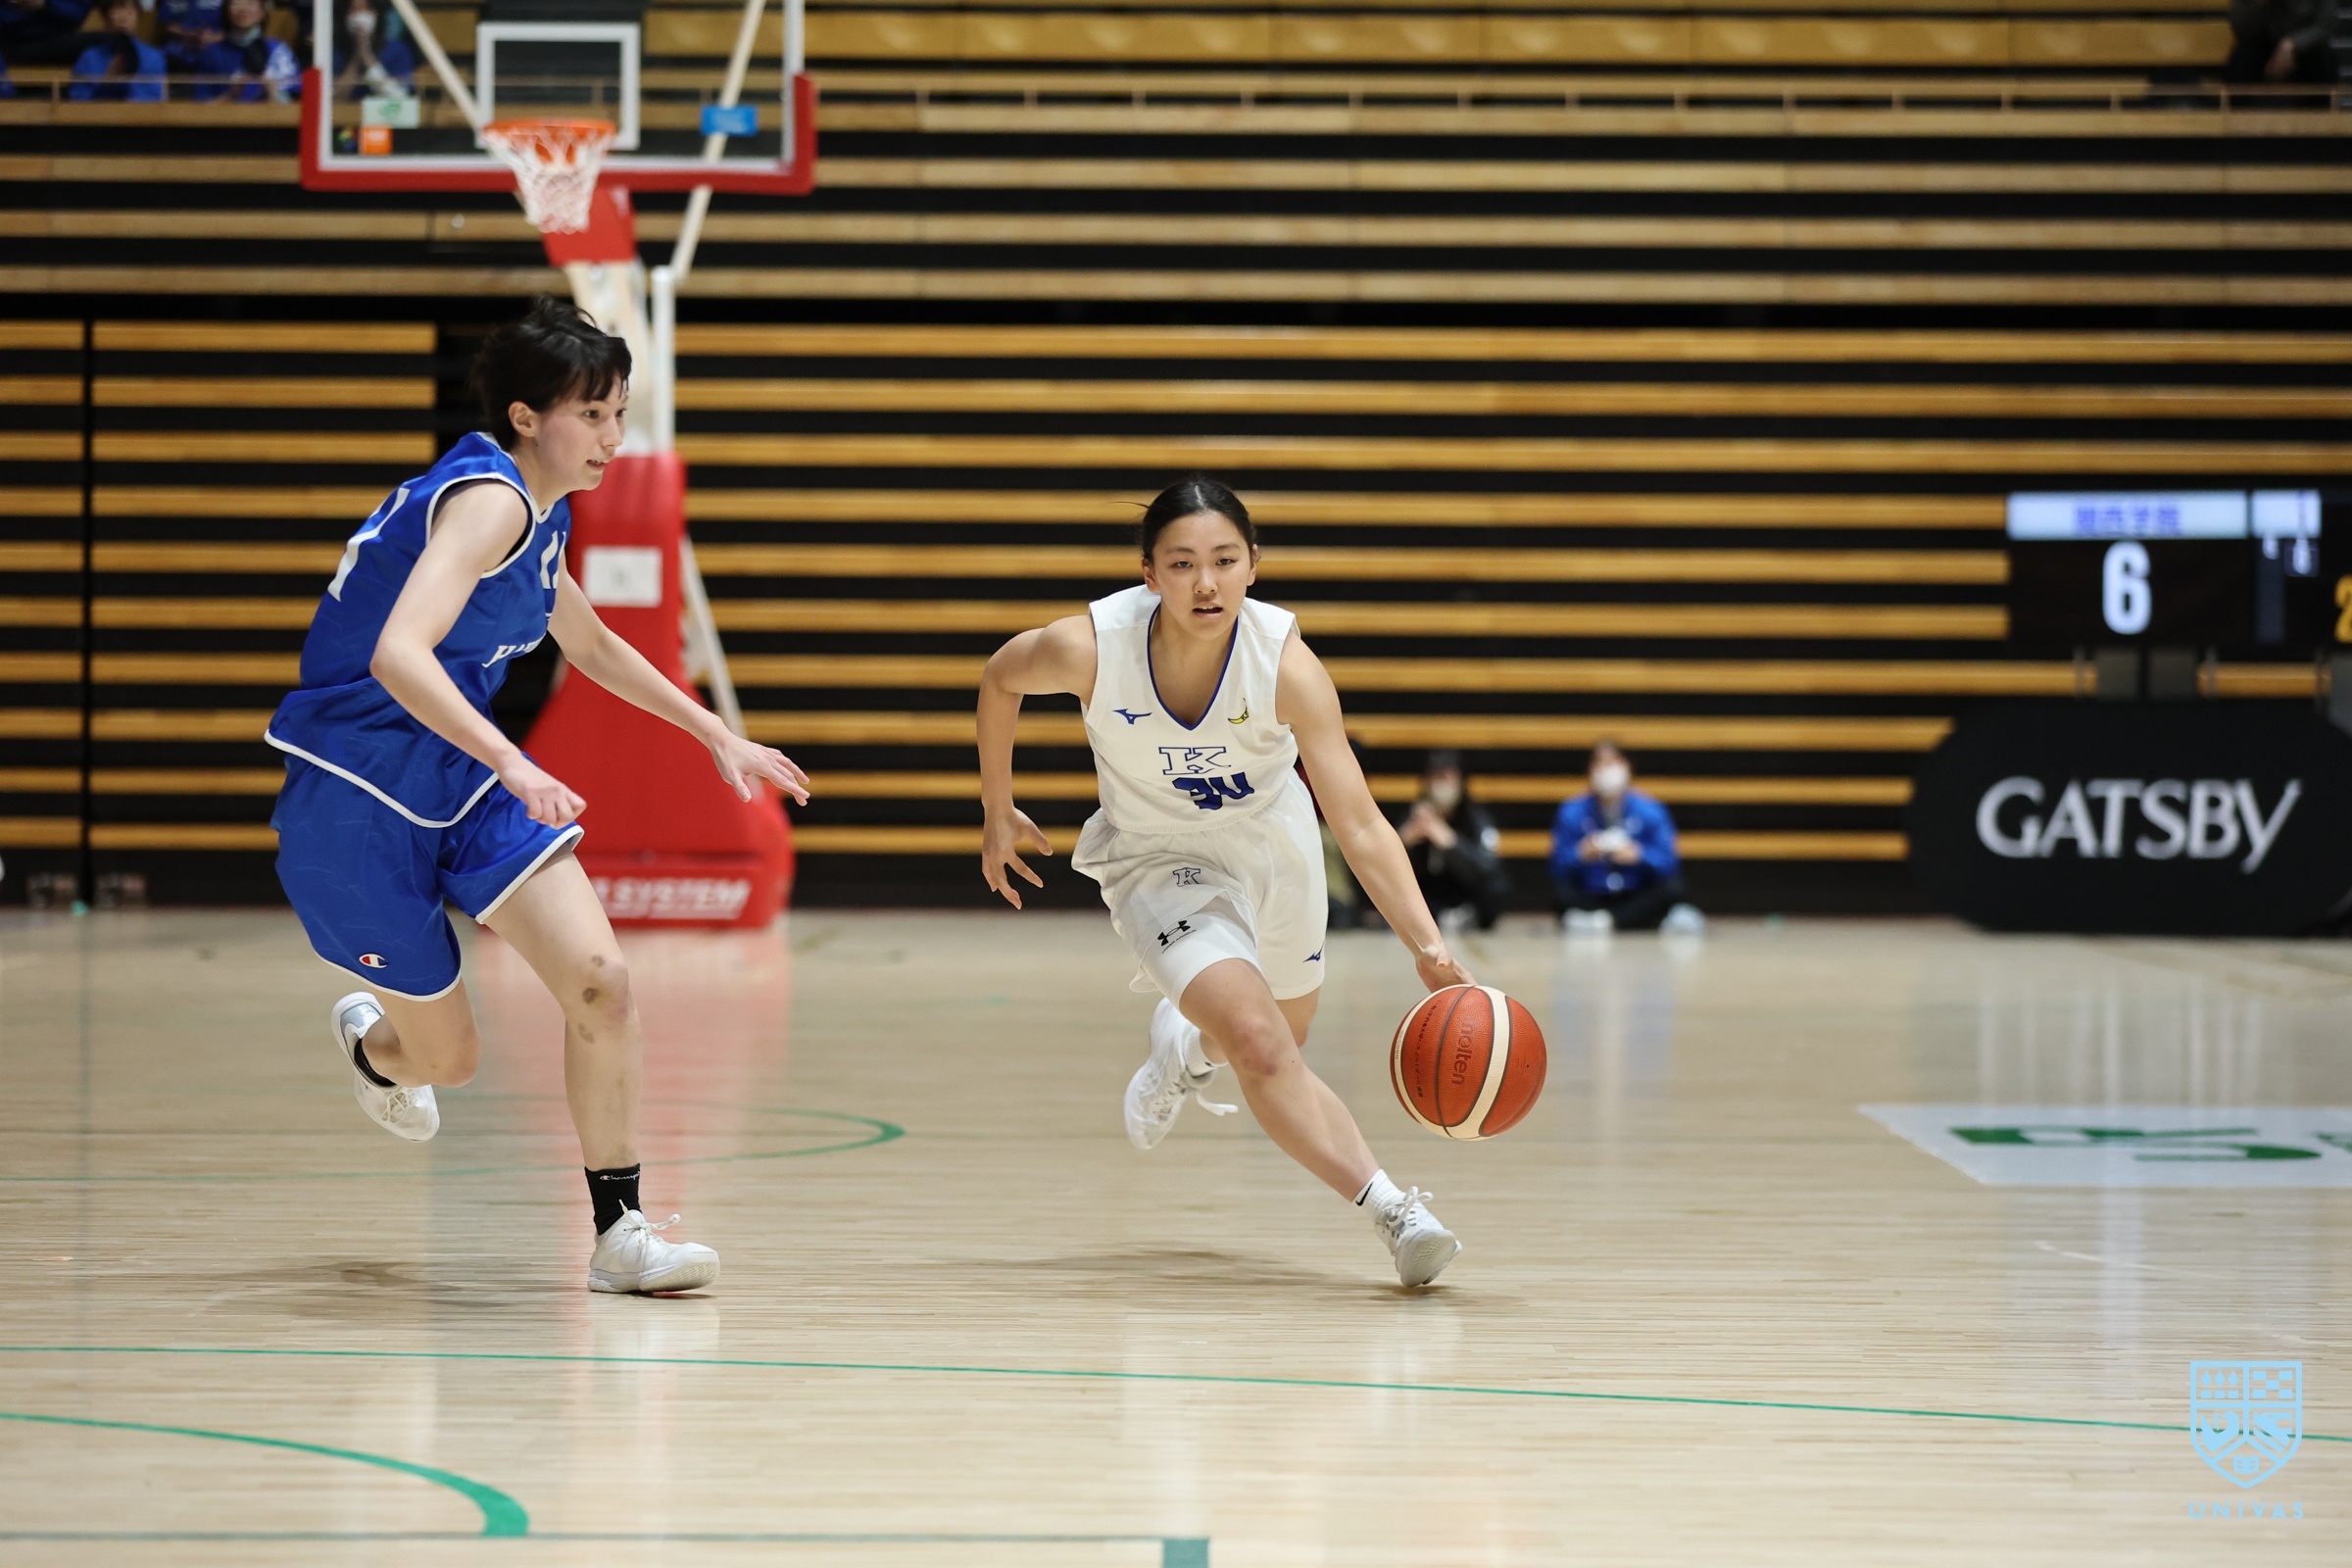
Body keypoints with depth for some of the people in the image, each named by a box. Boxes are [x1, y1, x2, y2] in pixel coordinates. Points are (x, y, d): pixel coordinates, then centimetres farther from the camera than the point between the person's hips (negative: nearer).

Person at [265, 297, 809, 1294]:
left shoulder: (540, 513, 8)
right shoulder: (488, 500, -22)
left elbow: (592, 646, 28)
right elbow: (397, 656, -37)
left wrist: (719, 737, 28)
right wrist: (512, 767, -46)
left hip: (460, 777, 8)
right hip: (355, 801, -8)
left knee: (600, 981, -14)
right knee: (447, 1058, 5)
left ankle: (617, 1232, -3)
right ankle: (367, 1041, 43)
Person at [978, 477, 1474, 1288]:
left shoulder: (1285, 664, -31)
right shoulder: (1091, 647, -30)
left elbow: (1360, 826, -33)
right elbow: (1000, 679, -6)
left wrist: (1428, 947, -45)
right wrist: (997, 813, 4)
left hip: (1272, 844, 2)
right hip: (1161, 860, -2)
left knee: (1272, 1042, 23)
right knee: (1258, 1043, -26)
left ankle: (1187, 1045, 58)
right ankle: (1390, 1207, -21)